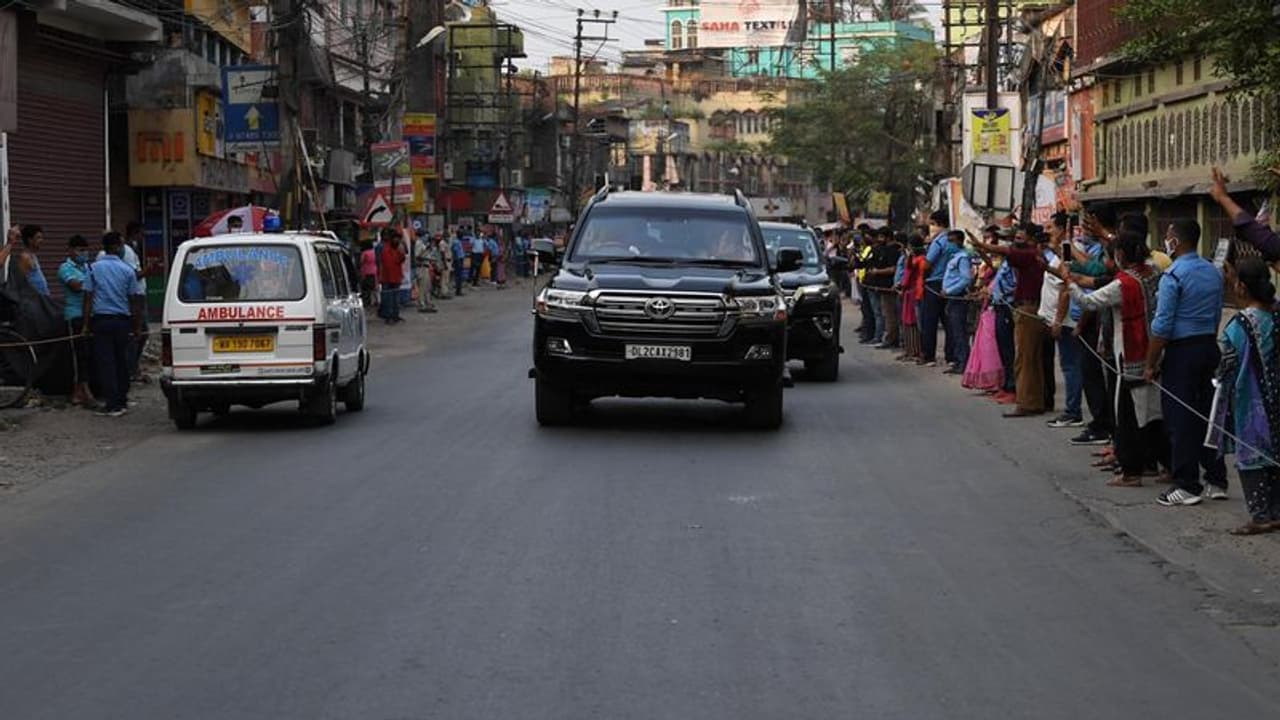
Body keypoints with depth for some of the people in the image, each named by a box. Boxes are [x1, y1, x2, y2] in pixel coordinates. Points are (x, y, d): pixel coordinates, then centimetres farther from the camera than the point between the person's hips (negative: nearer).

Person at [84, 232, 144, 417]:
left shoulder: (94, 268, 0)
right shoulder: (127, 270, 1)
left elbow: (88, 297, -2)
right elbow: (134, 300, 4)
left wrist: (86, 324, 3)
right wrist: (137, 325, 12)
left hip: (101, 319, -1)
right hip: (122, 320, 1)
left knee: (105, 362, -2)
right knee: (122, 361, 12)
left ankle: (112, 404, -8)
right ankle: (122, 400, 18)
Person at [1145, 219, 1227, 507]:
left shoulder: (1173, 276, -15)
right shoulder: (1214, 273, 9)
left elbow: (1161, 327, -16)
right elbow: (1217, 316, 15)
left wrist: (1151, 364, -10)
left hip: (1182, 351, -7)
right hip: (1209, 347, 7)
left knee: (1180, 419, -2)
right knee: (1207, 414, 13)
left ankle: (1187, 485, -1)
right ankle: (1216, 480, 15)